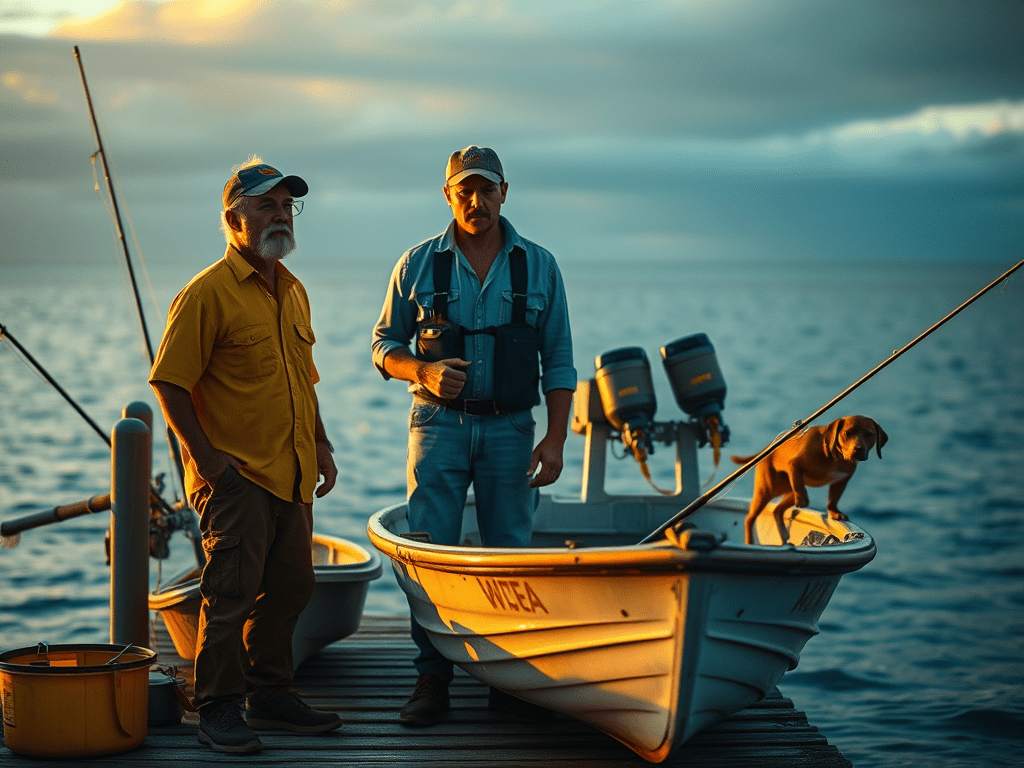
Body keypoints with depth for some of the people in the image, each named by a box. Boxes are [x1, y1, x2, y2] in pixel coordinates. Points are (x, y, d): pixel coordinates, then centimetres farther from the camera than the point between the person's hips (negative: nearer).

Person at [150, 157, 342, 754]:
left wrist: (320, 445, 17)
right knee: (232, 590, -7)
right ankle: (219, 710, 2)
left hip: (292, 475, 8)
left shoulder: (293, 291, 15)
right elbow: (169, 382, -12)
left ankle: (270, 693, 26)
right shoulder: (208, 293, -10)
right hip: (237, 475, -8)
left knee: (290, 586, 12)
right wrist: (205, 457, -15)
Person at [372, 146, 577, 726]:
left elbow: (559, 362, 5)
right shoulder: (419, 265, 3)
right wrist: (424, 372, -12)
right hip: (438, 424, 0)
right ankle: (433, 679, 1)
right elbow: (384, 345, 9)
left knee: (511, 558, 3)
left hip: (509, 428, 1)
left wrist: (555, 439, -4)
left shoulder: (538, 266, 4)